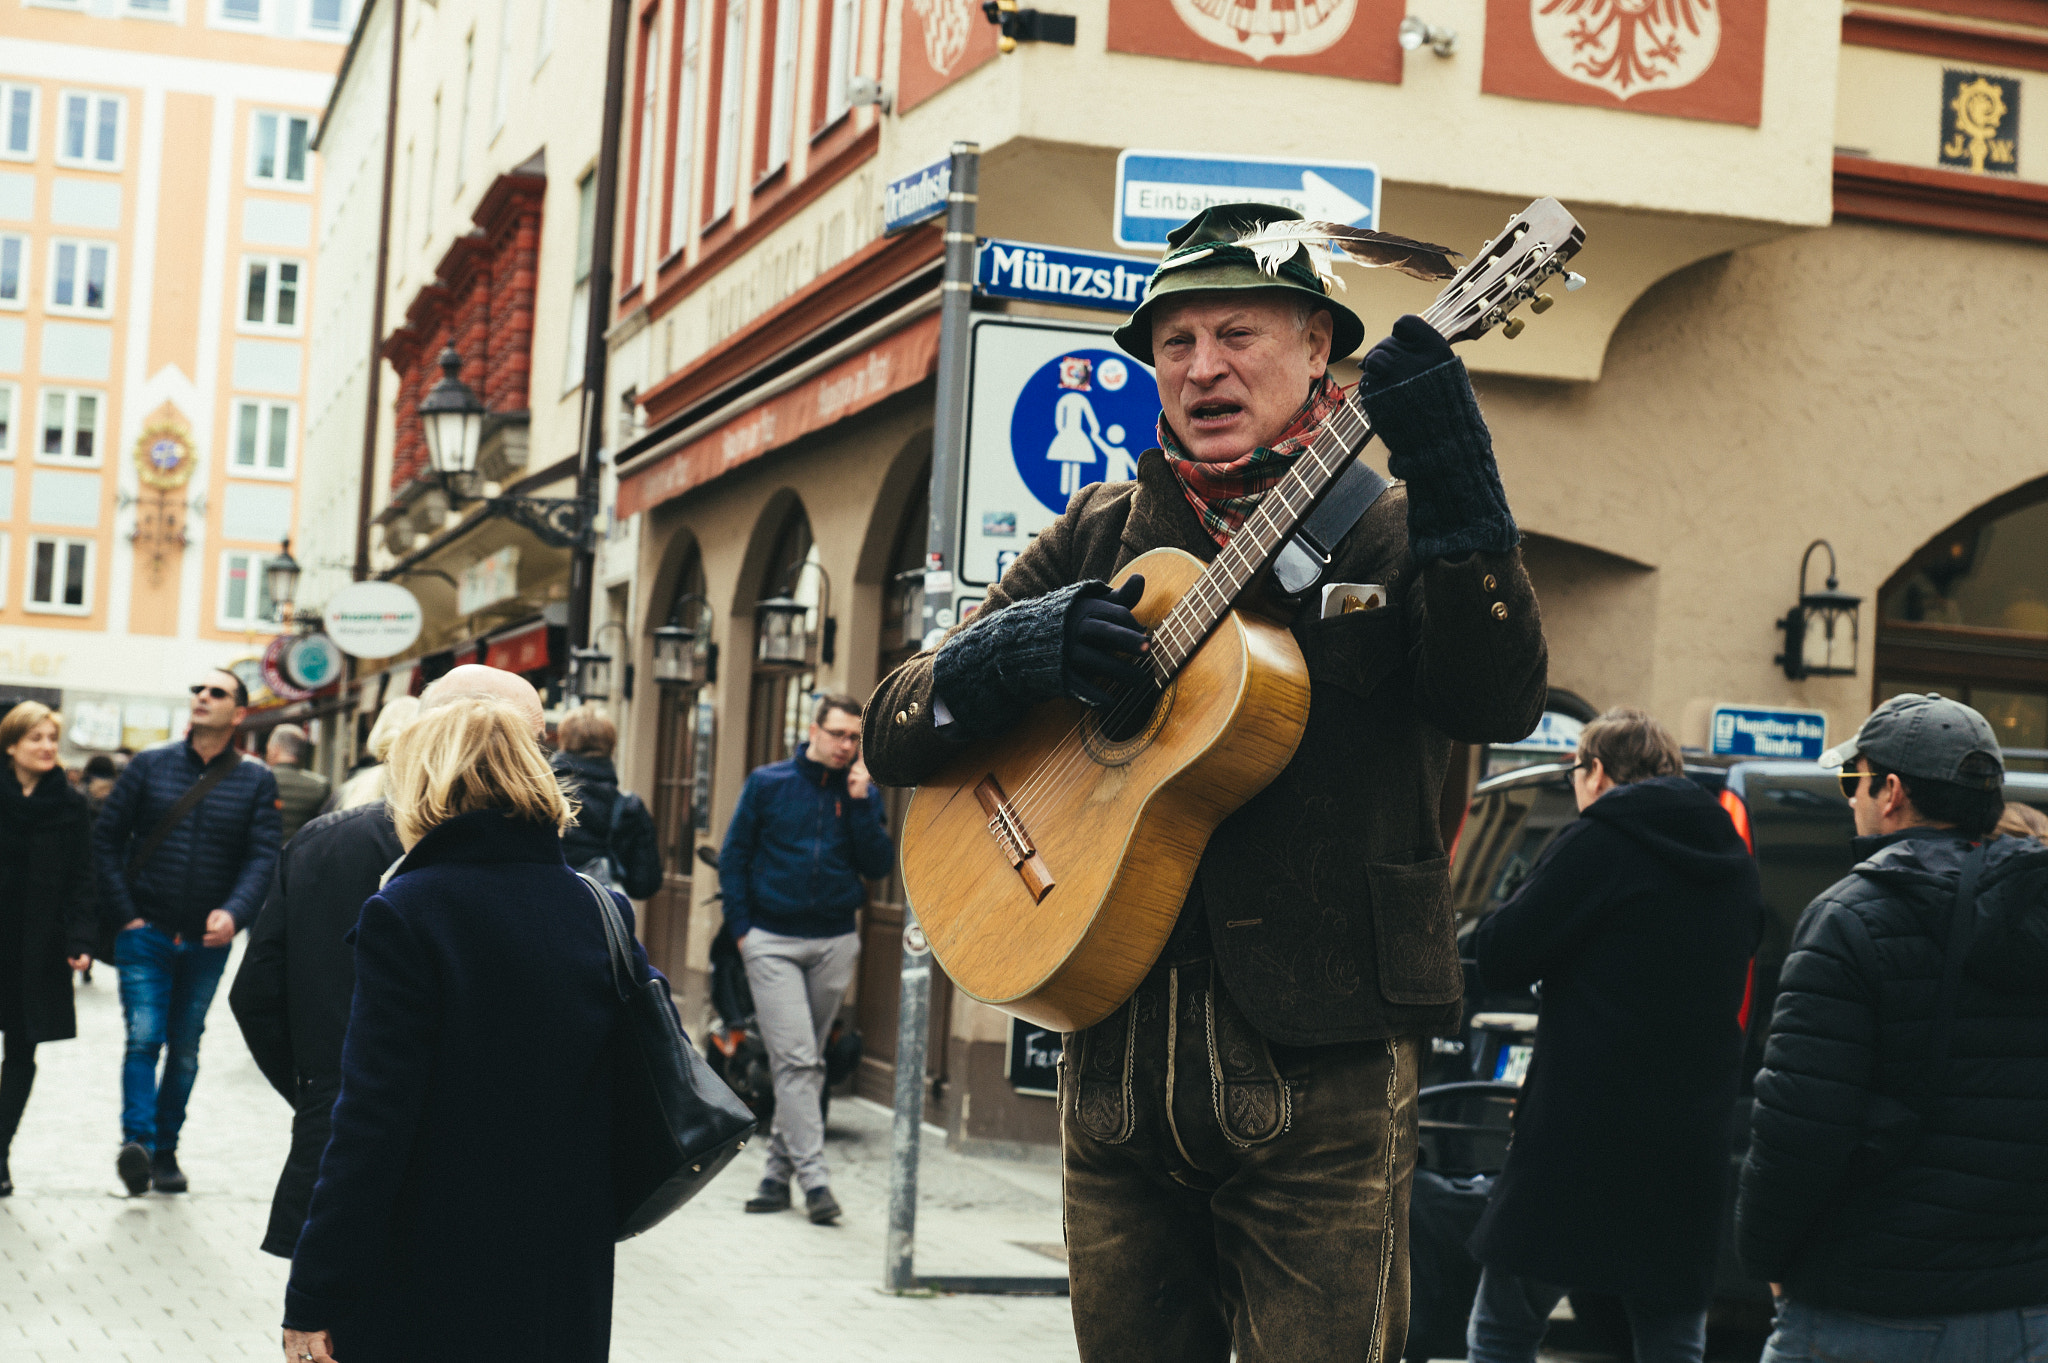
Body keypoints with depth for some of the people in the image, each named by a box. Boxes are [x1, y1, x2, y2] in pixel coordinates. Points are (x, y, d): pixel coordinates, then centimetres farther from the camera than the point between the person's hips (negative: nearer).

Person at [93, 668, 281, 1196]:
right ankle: (136, 1141, -22)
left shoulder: (256, 780, 1)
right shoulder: (150, 765, 1)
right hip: (146, 934, -1)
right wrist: (124, 912, -4)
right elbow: (106, 838, 3)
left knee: (185, 1049, 9)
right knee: (144, 1037, -15)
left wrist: (234, 913, -22)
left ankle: (165, 1149, 19)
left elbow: (262, 856, -5)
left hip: (207, 941, 1)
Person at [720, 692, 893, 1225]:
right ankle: (812, 1173, -13)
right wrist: (741, 927, -3)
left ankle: (780, 1168, 19)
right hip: (773, 941, -3)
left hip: (835, 942, 3)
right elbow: (733, 856, 4)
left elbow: (879, 866, -2)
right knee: (795, 1058, -11)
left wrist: (860, 804, -10)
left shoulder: (863, 793, 6)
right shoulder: (767, 783, 1)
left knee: (806, 1061, 9)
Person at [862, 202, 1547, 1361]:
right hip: (1118, 1060, 4)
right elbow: (895, 733, 9)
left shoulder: (1389, 528, 3)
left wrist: (1458, 493, -29)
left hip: (1322, 1071, -4)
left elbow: (1500, 703, -16)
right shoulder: (1101, 535, 12)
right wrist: (1013, 653, -13)